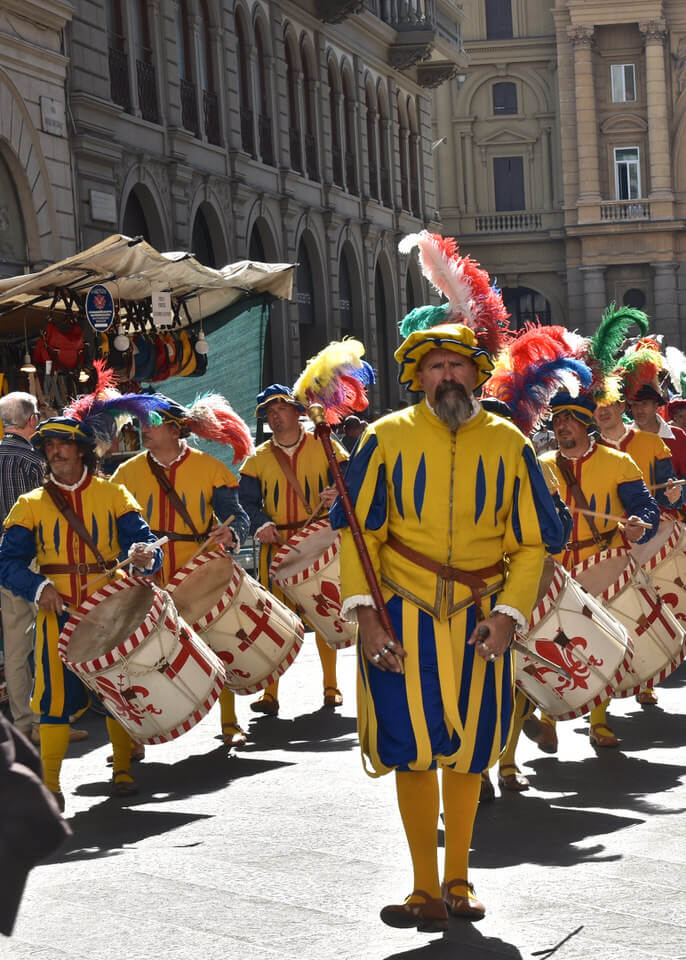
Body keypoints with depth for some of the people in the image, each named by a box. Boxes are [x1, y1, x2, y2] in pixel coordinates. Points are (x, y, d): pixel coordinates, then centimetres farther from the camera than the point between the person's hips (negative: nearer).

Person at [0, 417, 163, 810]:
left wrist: (145, 555, -27)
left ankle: (123, 769, 24)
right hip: (59, 613, 0)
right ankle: (50, 782, 3)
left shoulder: (113, 494, 6)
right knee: (56, 694, -5)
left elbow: (145, 541, -3)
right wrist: (39, 587, -20)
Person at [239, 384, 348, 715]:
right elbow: (247, 501, 2)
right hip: (277, 548, 1)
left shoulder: (324, 447, 5)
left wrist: (337, 495, -25)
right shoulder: (258, 458, 10)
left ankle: (331, 688, 17)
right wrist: (260, 524, -19)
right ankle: (270, 693, 1)